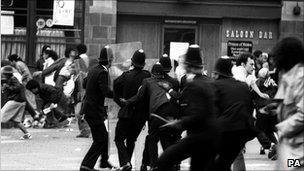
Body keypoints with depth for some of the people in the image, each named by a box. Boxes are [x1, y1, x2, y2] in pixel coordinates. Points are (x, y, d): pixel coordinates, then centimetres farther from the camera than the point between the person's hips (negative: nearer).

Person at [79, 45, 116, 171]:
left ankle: (104, 161, 37)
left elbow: (85, 84, 22)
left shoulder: (93, 70, 8)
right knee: (100, 139, -4)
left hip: (88, 108, 10)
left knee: (103, 136, 23)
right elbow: (106, 92, -29)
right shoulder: (102, 72, -19)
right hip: (95, 111, -10)